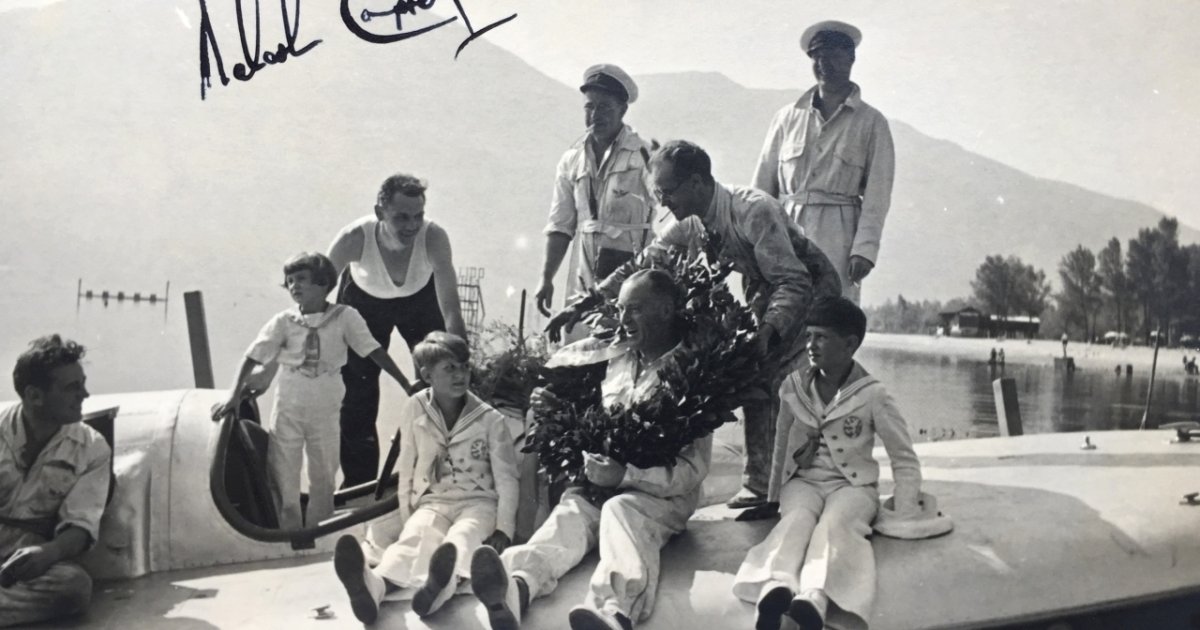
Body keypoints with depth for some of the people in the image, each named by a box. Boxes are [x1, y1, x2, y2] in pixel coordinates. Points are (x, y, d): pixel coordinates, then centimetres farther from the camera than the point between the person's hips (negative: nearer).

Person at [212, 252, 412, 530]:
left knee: (324, 476, 10)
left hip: (325, 410, 0)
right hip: (288, 408, 0)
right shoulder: (283, 322, -4)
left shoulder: (344, 317, -7)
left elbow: (374, 350, -7)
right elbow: (253, 357, -3)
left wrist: (407, 385, -10)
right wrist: (235, 396, -10)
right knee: (283, 475, 3)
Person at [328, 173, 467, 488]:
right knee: (356, 394, 1)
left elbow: (451, 311, -36)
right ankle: (359, 485, 17)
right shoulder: (354, 239, -37)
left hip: (420, 298, 0)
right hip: (364, 300, 0)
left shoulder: (434, 238, -38)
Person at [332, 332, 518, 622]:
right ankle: (374, 586, -67)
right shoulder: (415, 410, 1)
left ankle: (438, 588, -72)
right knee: (414, 538, -34)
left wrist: (504, 529, -12)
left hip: (479, 502, -1)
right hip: (434, 502, 1)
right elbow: (406, 471, 8)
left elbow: (506, 478, -3)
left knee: (461, 540, -36)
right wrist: (406, 521, 7)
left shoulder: (491, 419, -2)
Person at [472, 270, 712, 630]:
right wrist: (555, 408, 8)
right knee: (570, 511, -28)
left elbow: (693, 469, -9)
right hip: (599, 486, 4)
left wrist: (625, 475, -21)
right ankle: (515, 590, -60)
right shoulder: (613, 359, 14)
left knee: (622, 511, -36)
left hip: (659, 495, -4)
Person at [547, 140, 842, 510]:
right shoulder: (690, 226, -5)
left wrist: (766, 333, -49)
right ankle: (760, 483, 8)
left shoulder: (754, 212, -30)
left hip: (812, 289, -8)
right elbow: (641, 266, 1)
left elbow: (795, 282, -34)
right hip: (767, 296, 8)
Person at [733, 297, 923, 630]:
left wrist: (905, 519, -5)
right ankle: (775, 588, -64)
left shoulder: (873, 395, -6)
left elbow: (904, 460, 1)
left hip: (853, 485, -2)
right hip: (803, 481, 2)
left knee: (833, 524, -37)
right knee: (797, 519, -34)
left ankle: (813, 599, -65)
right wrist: (773, 499, 24)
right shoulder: (793, 386, 3)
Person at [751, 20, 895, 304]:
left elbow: (877, 196, 2)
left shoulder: (872, 123, 8)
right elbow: (762, 184, 14)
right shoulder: (787, 118, 15)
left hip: (837, 241, -2)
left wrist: (864, 250, -9)